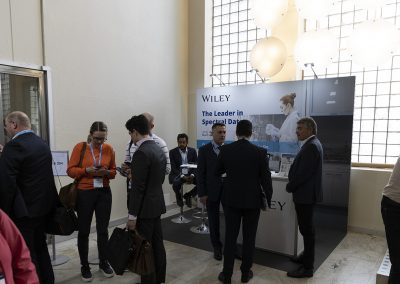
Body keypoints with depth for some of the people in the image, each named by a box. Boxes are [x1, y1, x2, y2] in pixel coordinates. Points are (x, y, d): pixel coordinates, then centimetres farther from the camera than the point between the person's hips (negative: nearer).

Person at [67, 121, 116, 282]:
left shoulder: (109, 149, 2)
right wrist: (87, 170, -21)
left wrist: (106, 172, -13)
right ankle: (84, 266, 23)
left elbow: (113, 172, 8)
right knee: (84, 231, 7)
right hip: (84, 193, -2)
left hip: (104, 193, 2)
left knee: (103, 229, 9)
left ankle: (103, 262, 27)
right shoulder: (80, 147, -6)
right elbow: (70, 170, -6)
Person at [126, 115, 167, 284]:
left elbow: (138, 187, -21)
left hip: (145, 208, -9)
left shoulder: (141, 152, -19)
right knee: (157, 244, 17)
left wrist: (132, 215, -15)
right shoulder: (159, 150, 8)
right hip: (157, 204, 9)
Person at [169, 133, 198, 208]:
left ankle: (188, 195, 5)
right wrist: (182, 176, -21)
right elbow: (173, 168, -6)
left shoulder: (192, 151, 9)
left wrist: (192, 175, -16)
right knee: (176, 183, -36)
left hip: (190, 174, 3)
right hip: (178, 175, -3)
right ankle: (179, 197, 1)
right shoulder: (172, 152, 1)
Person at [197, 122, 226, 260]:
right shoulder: (204, 150, -4)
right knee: (214, 221, 11)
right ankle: (217, 247, 28)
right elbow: (200, 173, -5)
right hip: (212, 191, -1)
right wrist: (202, 194, -9)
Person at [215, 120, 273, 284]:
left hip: (231, 199, 1)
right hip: (252, 200, -1)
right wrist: (268, 199, 7)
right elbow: (266, 178, -6)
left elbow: (217, 172, 7)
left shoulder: (225, 150, -6)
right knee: (249, 238, 12)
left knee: (230, 237, 10)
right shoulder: (260, 152, -10)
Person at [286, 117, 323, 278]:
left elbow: (303, 173, -23)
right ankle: (307, 257, 34)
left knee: (307, 230, -1)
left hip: (305, 194, -10)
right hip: (306, 193, 10)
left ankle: (308, 267, 10)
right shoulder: (311, 144, 12)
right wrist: (293, 185, 7)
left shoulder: (311, 146, -20)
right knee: (306, 228, 20)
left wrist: (290, 187, -10)